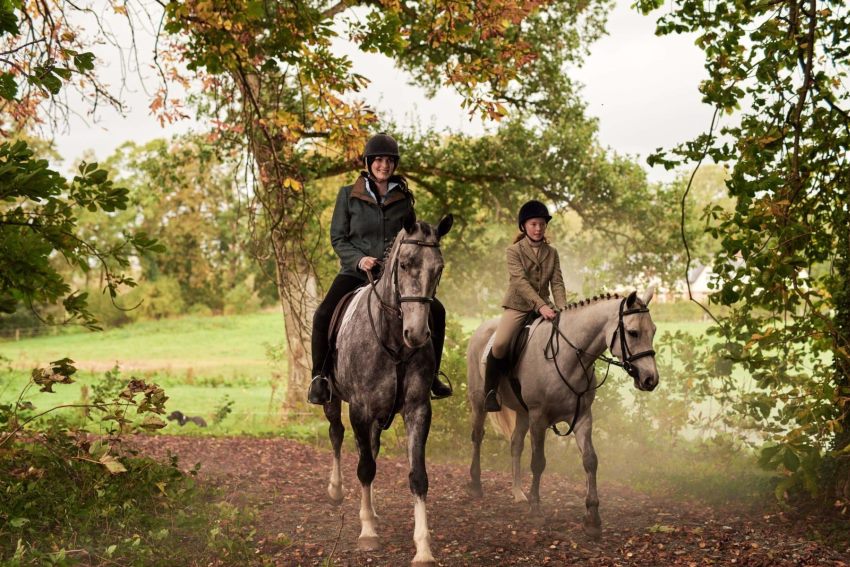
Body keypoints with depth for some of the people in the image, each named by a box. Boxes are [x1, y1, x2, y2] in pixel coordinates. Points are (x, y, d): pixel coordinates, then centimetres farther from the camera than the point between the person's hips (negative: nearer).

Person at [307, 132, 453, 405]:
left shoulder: (404, 197, 9)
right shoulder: (348, 195, 2)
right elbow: (337, 237, 0)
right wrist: (358, 259, -17)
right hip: (355, 271, -2)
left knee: (436, 310, -10)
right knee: (324, 315, -26)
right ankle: (319, 377, -7)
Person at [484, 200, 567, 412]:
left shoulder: (552, 253, 12)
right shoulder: (514, 250, -2)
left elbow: (557, 283, 3)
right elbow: (520, 281, -15)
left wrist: (562, 309, -15)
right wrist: (540, 306, -27)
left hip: (543, 307, 5)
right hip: (518, 306, -4)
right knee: (500, 344, -26)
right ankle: (490, 391, -7)